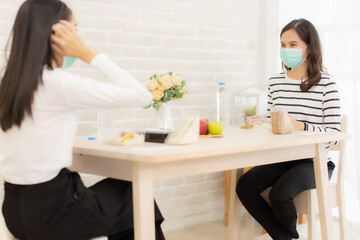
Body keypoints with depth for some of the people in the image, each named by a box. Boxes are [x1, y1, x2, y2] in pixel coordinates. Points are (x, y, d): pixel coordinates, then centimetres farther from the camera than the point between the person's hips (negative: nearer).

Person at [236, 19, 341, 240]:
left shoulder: (326, 84, -7)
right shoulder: (275, 82, 9)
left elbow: (334, 132, -11)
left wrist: (301, 127, -26)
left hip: (314, 162, -5)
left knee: (279, 193, -28)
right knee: (245, 186, -18)